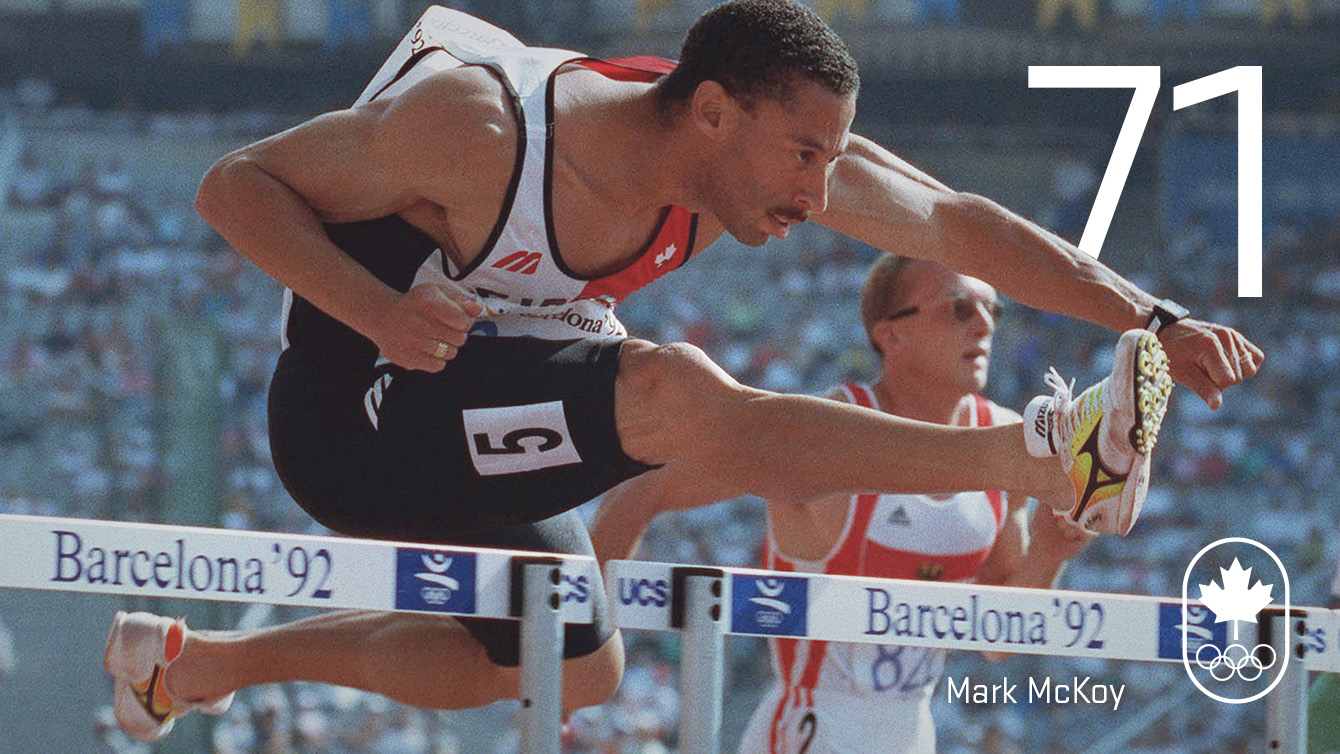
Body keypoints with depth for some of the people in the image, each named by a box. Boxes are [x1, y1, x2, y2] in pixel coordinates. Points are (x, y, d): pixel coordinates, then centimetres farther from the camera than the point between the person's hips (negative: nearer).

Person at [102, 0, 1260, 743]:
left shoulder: (777, 144, -13)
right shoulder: (478, 128, -31)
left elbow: (959, 225, -10)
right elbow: (235, 186, -23)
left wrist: (1150, 322, -20)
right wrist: (375, 308, -38)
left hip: (488, 434, 8)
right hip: (360, 410, -8)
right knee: (672, 397, -29)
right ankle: (1036, 459, -33)